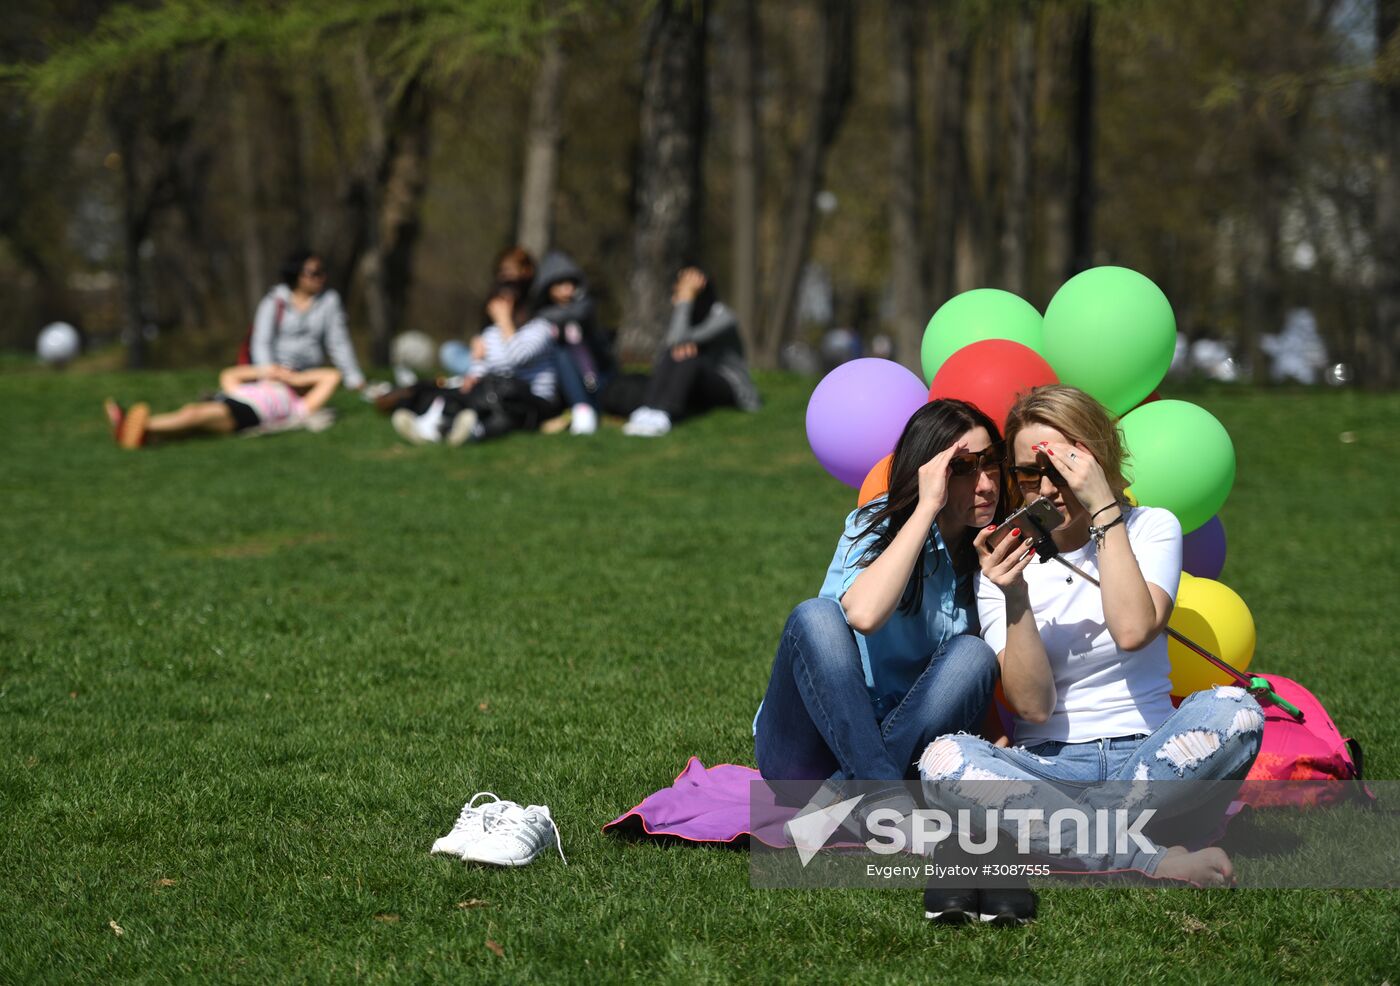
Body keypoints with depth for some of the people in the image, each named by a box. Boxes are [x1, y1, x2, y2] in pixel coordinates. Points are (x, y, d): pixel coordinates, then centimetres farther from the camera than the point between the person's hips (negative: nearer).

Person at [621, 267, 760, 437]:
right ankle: (647, 412, -41)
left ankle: (661, 418, -50)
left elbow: (677, 339, -28)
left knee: (688, 359, -32)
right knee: (672, 356, -23)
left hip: (728, 390, -6)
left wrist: (685, 297, -26)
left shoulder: (722, 316, -15)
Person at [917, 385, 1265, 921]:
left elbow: (1133, 630, -18)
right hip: (1049, 766, 0)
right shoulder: (1005, 563, 4)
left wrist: (1103, 510, -16)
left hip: (1146, 756, 0)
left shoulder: (1151, 529, 4)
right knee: (943, 758, -32)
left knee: (1233, 710, -32)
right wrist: (1014, 599, -19)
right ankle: (1152, 863, -37)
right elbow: (1033, 706, -6)